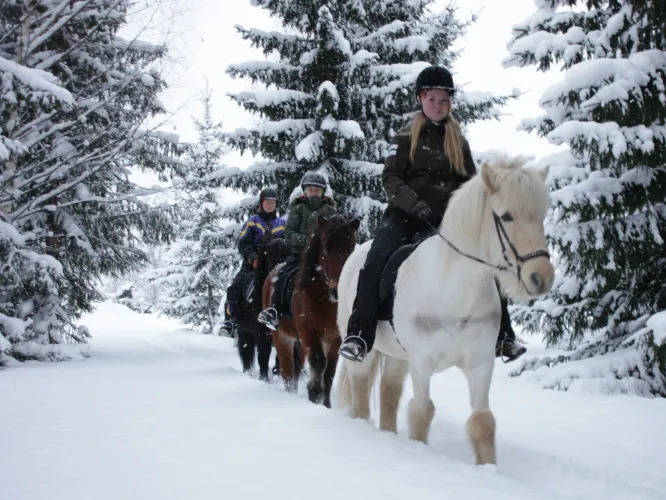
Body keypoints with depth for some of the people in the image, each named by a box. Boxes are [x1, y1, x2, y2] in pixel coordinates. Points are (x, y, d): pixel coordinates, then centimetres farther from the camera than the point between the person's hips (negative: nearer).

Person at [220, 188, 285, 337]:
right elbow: (243, 244, -1)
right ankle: (232, 318, -7)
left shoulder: (282, 224, 15)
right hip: (253, 264, -1)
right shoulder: (253, 222, 8)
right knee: (235, 289, -20)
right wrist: (253, 258, -17)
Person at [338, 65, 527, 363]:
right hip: (406, 214, -3)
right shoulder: (406, 137, 7)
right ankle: (359, 335, -31)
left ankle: (502, 335, -3)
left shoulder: (458, 142, 17)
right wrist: (413, 202, -20)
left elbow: (470, 181, 18)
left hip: (448, 217, 3)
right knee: (378, 258, -29)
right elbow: (390, 178, -2)